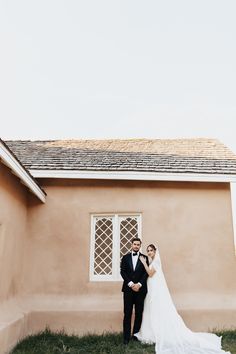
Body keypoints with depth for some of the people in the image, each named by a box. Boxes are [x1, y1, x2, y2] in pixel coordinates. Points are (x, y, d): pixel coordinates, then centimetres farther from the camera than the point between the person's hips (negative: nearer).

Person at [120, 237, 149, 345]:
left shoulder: (144, 258, 6)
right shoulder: (125, 257, 8)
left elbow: (146, 273, -1)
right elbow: (123, 272, 1)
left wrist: (139, 284, -12)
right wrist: (131, 284, -10)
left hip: (140, 289, 0)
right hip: (128, 289, 0)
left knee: (139, 313, 5)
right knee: (127, 313, 0)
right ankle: (126, 337, 5)